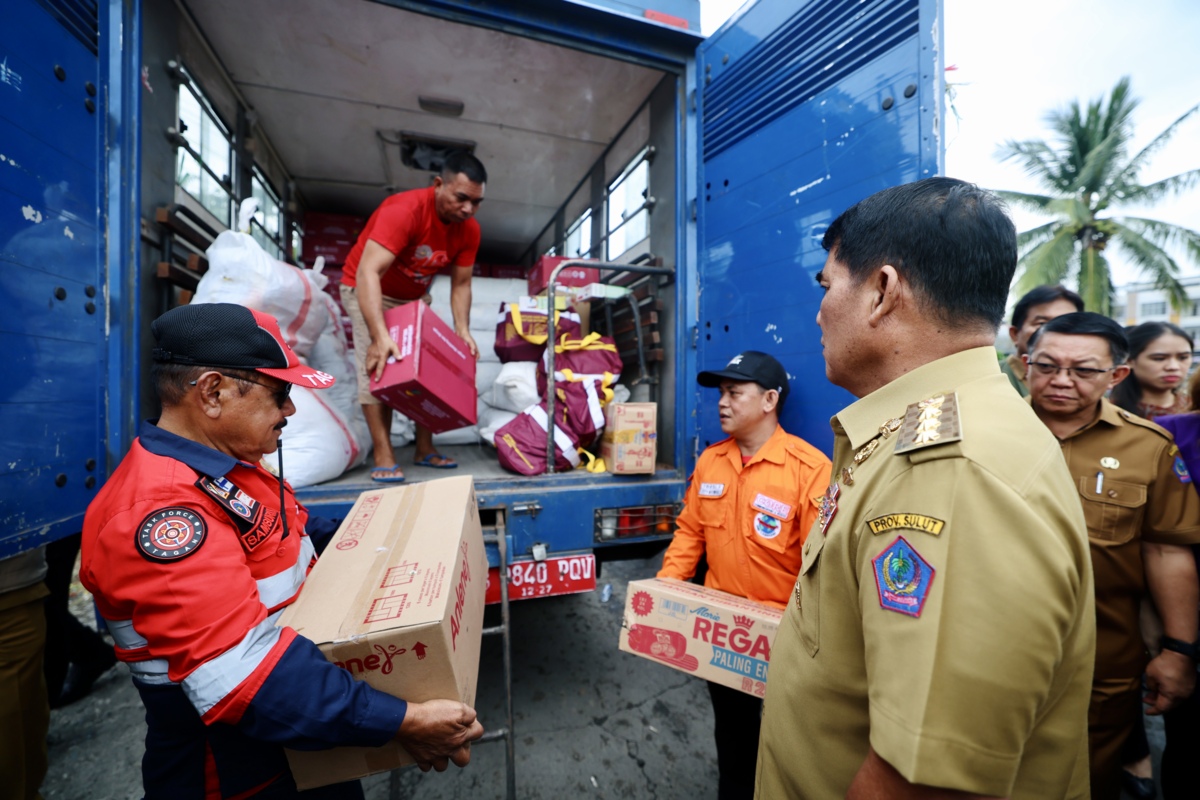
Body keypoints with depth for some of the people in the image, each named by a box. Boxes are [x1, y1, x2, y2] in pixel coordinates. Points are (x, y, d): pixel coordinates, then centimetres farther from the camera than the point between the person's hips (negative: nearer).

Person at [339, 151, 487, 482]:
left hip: (414, 297, 6)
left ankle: (425, 449, 6)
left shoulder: (469, 229, -14)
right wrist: (380, 336, -51)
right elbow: (368, 272, -41)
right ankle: (384, 456, -16)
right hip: (368, 290, -5)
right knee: (377, 366, -19)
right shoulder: (404, 210, -33)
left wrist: (463, 330, -25)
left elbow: (461, 285, -10)